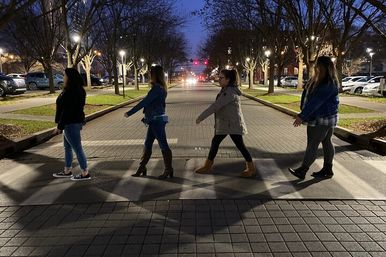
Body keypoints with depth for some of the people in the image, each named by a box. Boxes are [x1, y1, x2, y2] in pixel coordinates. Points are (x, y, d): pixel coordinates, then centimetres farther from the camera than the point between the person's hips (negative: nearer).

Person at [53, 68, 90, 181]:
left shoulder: (70, 92, -22)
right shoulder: (78, 90, 9)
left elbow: (67, 111, -23)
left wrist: (60, 127, -18)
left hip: (71, 124, -11)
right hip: (75, 122, 11)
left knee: (77, 148, -2)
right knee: (67, 147, 20)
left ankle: (85, 174, 7)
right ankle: (67, 171, 32)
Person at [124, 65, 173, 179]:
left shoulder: (157, 88, -17)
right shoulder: (160, 88, 12)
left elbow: (144, 102, -19)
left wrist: (129, 113, -14)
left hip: (157, 120, -10)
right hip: (155, 120, 10)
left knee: (163, 145, 0)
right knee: (147, 144, 14)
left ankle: (168, 170, 11)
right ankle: (142, 168, 24)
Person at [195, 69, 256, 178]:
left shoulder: (229, 92, -22)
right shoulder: (226, 90, 10)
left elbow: (215, 106, -25)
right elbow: (217, 106, 14)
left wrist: (201, 117, -21)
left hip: (232, 124, -10)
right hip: (225, 124, 10)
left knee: (240, 145, 0)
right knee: (215, 142, 13)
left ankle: (252, 169, 15)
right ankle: (207, 166, 24)